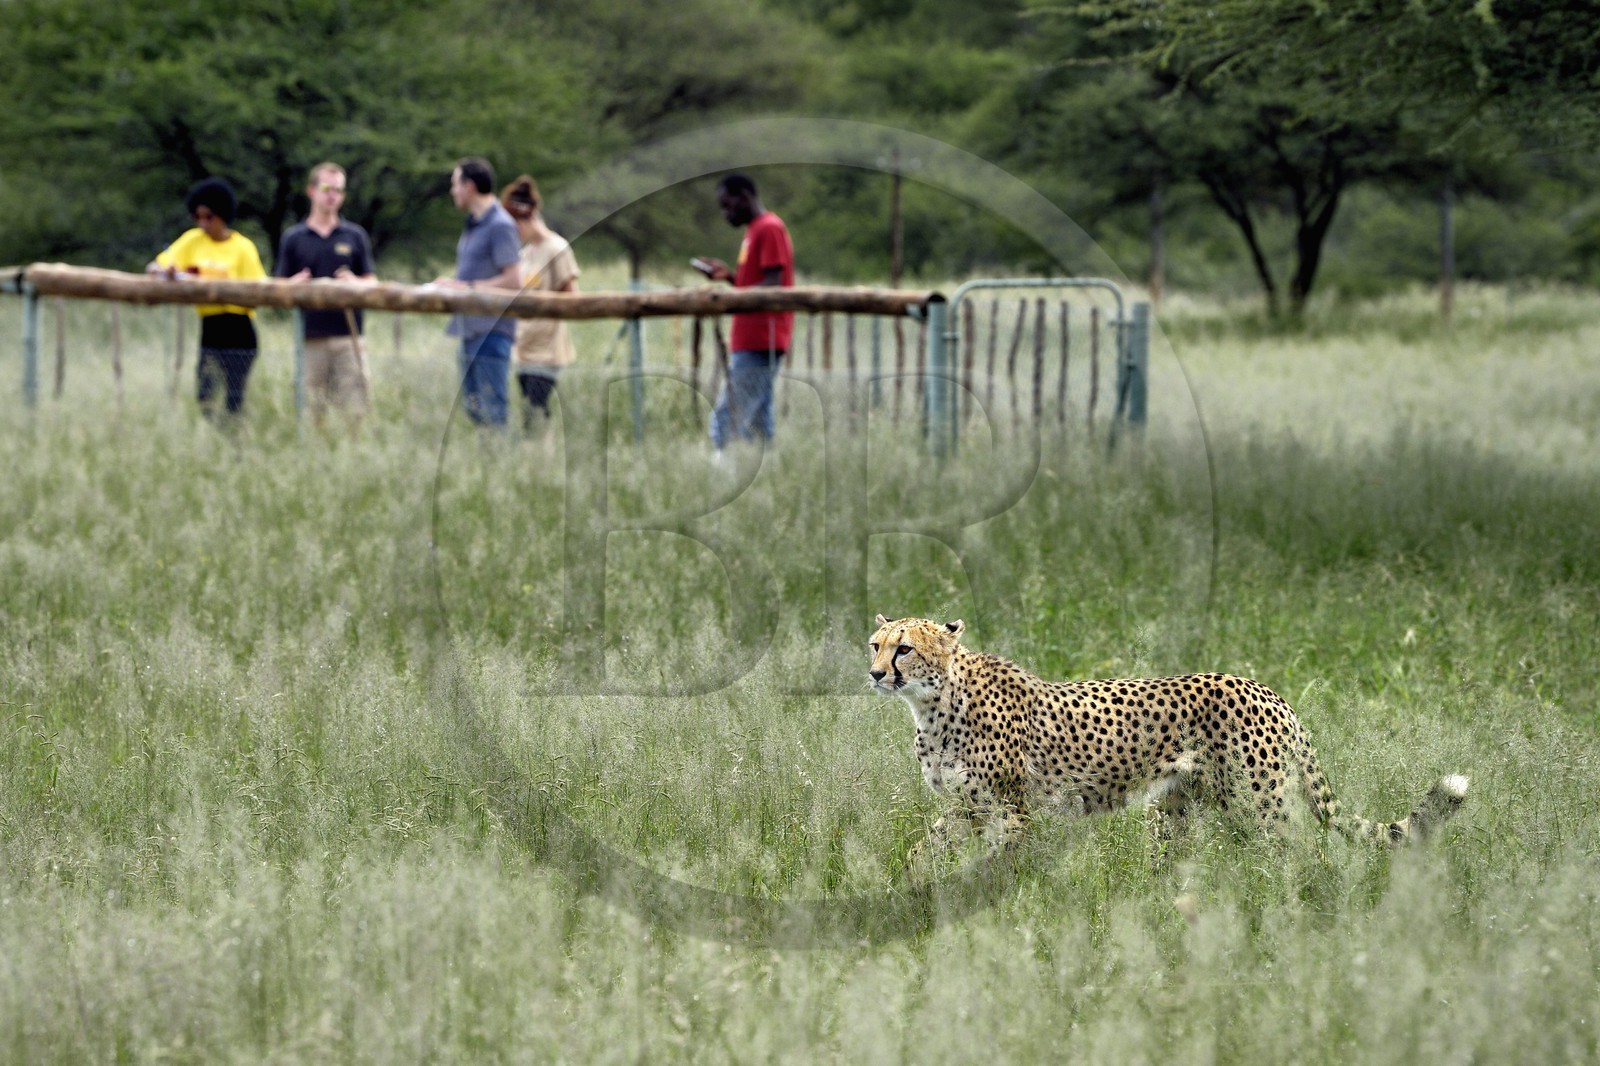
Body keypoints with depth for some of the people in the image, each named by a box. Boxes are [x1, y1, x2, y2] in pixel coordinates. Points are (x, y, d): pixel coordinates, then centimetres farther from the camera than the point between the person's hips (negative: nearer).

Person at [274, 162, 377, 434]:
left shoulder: (355, 236, 11)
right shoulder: (293, 238, 9)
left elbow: (372, 283, 11)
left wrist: (355, 282, -11)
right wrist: (295, 284, -14)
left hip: (347, 337, 0)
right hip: (310, 338, 0)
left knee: (356, 408, -6)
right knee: (312, 410, 0)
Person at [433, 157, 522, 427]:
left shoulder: (500, 226, -12)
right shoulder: (472, 225, 17)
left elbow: (514, 281, -18)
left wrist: (465, 287, -16)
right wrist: (450, 285, 7)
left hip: (491, 331, -10)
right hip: (470, 330, 10)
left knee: (491, 411, -9)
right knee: (471, 405, 12)